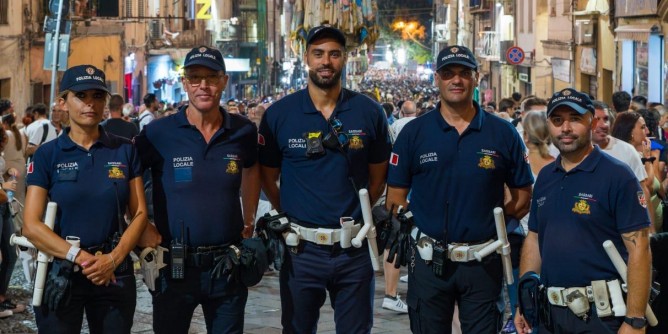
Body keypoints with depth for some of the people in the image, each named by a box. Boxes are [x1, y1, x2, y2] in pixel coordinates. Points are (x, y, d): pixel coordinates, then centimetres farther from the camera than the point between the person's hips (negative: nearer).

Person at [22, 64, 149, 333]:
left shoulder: (124, 151, 3)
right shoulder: (47, 155, -1)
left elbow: (139, 213, 2)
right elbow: (31, 226, -7)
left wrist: (113, 258, -14)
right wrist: (82, 258, -17)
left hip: (115, 273, 1)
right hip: (59, 275, -1)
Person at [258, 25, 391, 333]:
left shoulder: (370, 112, 0)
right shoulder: (278, 114, -2)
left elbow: (378, 176, 9)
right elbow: (268, 178, 6)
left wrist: (356, 215, 6)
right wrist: (291, 218, 2)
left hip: (355, 248, 0)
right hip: (301, 249, 0)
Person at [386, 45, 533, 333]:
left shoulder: (502, 133, 2)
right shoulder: (414, 132, 1)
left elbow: (523, 196, 7)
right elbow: (396, 197, 3)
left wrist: (494, 223, -3)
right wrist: (414, 229, -8)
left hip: (483, 263, 0)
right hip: (429, 262, 0)